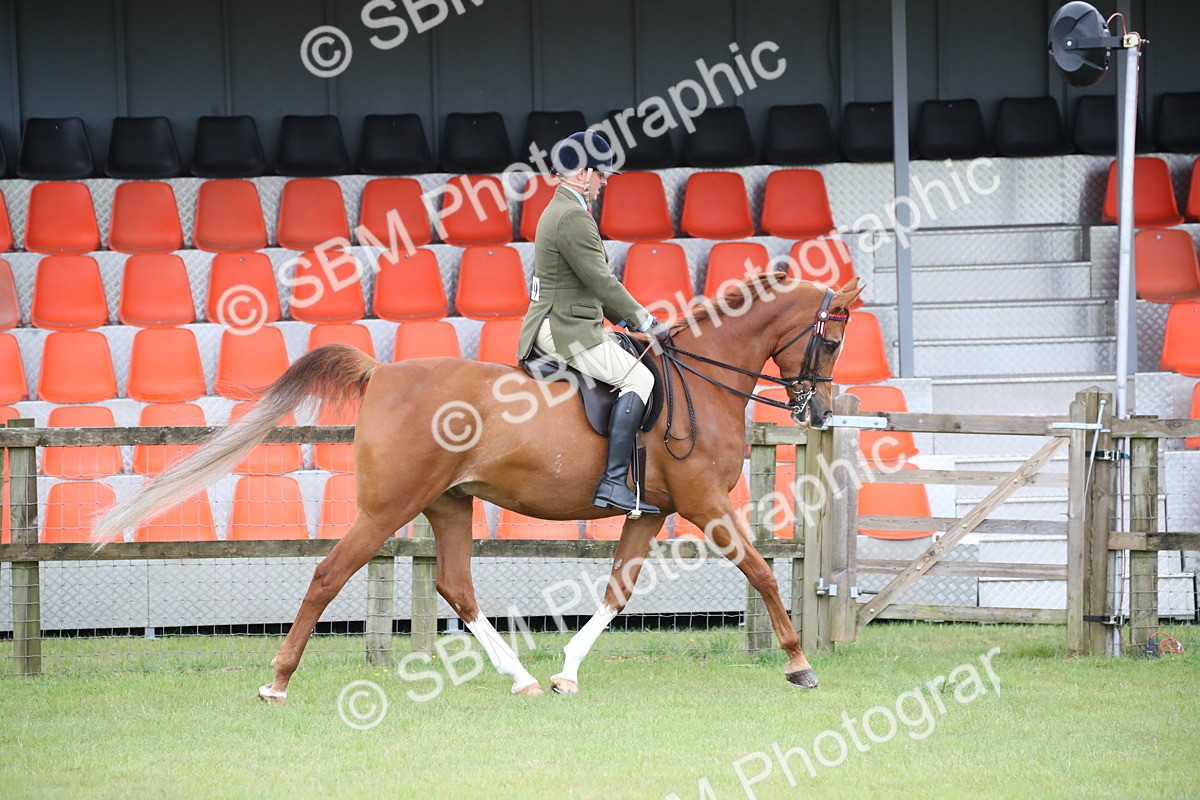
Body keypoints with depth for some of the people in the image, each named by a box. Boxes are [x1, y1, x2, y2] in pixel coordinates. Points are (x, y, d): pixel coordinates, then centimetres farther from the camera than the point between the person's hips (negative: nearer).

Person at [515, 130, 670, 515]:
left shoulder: (559, 210, 18)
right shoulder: (573, 218, -17)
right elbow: (601, 281, -19)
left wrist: (626, 319, 18)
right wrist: (644, 321, -11)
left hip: (554, 323, 11)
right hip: (566, 330, -11)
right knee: (638, 377, -19)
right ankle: (613, 482, -28)